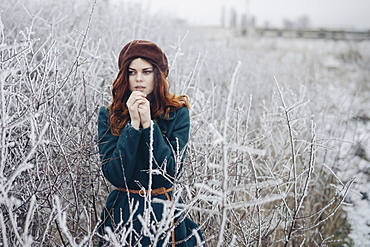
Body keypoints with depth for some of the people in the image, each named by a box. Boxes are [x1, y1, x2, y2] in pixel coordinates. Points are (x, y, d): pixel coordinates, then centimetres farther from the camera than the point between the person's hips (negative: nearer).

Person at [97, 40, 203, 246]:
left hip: (164, 214, 0)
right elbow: (114, 175, -14)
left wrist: (148, 124, -20)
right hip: (123, 213, 1)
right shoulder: (109, 115, -5)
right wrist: (133, 125, -20)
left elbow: (171, 172, -15)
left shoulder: (177, 113, -7)